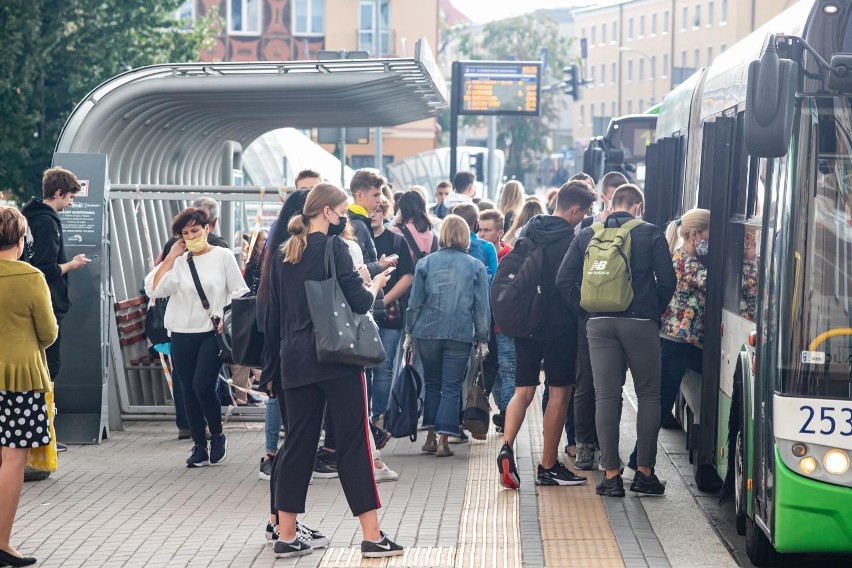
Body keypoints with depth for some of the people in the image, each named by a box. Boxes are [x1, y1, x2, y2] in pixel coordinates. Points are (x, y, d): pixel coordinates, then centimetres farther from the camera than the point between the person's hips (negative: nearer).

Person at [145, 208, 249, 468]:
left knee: (203, 386, -15)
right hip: (182, 334, 3)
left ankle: (217, 437, 8)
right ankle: (199, 447, 15)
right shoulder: (179, 261, 6)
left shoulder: (223, 256, 2)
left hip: (212, 333, -3)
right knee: (189, 392, 5)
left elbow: (239, 291, 2)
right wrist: (171, 256, -4)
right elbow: (154, 289, -6)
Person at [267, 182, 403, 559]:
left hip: (295, 360, 6)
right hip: (337, 358, -6)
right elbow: (359, 302, -13)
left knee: (298, 443, 10)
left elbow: (273, 314, 16)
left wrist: (282, 350, 24)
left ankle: (286, 536, 11)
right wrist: (376, 284, 7)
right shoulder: (333, 248, -9)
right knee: (354, 442, -3)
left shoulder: (282, 255, 11)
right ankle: (371, 536, -2)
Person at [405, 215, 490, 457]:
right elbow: (481, 307, 3)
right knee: (452, 387, 2)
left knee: (432, 383, 15)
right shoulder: (476, 267, 2)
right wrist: (482, 339, 8)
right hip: (461, 335, -1)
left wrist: (410, 331, 13)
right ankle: (443, 439, -4)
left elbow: (415, 301, 4)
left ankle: (430, 436, 17)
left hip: (428, 331, 1)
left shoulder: (425, 263, 3)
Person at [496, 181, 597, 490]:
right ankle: (548, 466, 8)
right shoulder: (569, 241, -14)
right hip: (560, 325, -6)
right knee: (560, 392, 4)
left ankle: (506, 447, -13)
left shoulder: (529, 234, 7)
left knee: (523, 390, 9)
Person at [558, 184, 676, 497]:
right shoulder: (651, 235, 0)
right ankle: (644, 471, 7)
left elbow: (565, 279, 2)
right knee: (648, 395, 9)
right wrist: (655, 312, 10)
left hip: (599, 324, 2)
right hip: (641, 323, -2)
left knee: (606, 397, 4)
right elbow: (667, 280, -5)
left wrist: (585, 310, 9)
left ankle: (611, 474, 2)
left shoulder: (587, 236, 7)